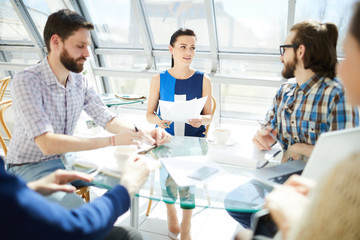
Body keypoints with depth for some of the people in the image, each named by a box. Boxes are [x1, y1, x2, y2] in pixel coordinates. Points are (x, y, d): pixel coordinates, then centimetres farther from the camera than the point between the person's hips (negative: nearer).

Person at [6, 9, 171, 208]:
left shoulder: (80, 82, -1)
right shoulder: (26, 82, -22)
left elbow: (107, 118, 2)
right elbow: (47, 143, -31)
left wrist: (144, 134, -17)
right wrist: (113, 140, -36)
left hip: (65, 160, 6)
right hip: (29, 168, -6)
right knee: (74, 207, -31)